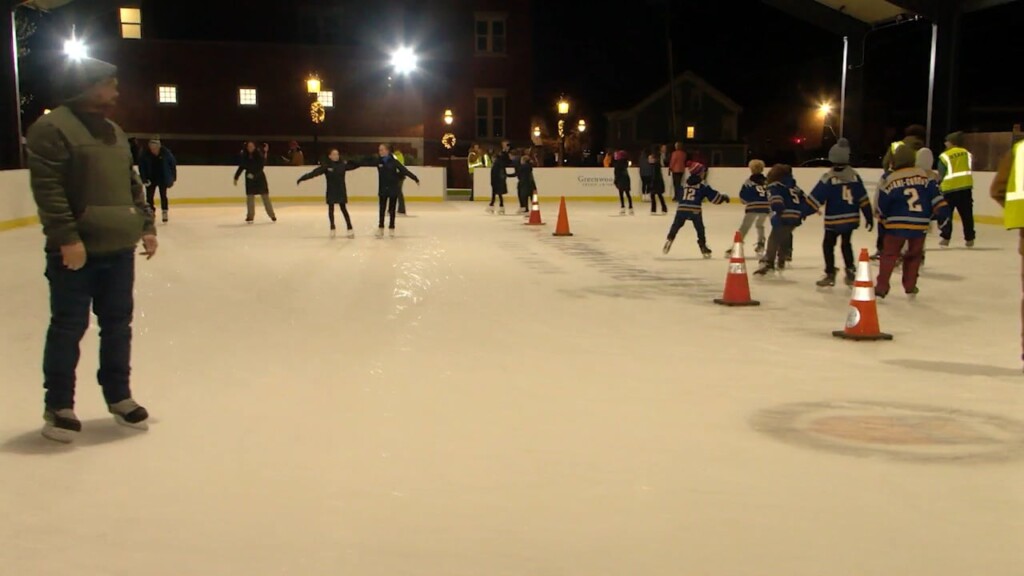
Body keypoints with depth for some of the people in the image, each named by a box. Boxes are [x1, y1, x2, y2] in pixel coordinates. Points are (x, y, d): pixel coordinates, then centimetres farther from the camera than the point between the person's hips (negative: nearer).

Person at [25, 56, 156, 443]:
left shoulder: (114, 132, 15)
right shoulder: (52, 128, -11)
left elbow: (132, 184, 20)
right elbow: (48, 188, -17)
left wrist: (146, 225, 12)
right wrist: (67, 237, -22)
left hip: (119, 248, 7)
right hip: (76, 251, -7)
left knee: (118, 323, 13)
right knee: (68, 327, 2)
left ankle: (118, 396, 27)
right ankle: (58, 406, 15)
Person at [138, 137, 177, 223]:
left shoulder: (166, 153, -15)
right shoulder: (145, 154, -13)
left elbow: (173, 164, -4)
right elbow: (141, 167, -6)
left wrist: (173, 178, -3)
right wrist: (144, 178, -13)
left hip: (163, 178, -1)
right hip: (151, 179, 1)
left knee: (163, 195, 2)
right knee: (149, 196, 1)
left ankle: (164, 212, 13)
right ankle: (151, 212, 15)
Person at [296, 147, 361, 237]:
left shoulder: (343, 165, -4)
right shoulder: (326, 166, -10)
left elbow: (355, 165, 1)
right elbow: (314, 173, -16)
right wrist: (302, 179, -22)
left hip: (341, 191, 0)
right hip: (331, 192, 0)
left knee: (344, 209, 2)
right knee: (331, 209, 10)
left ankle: (350, 229, 5)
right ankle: (332, 228, 25)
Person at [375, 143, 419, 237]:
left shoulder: (393, 161, -11)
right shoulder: (379, 161, -2)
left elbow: (404, 170, -14)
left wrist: (415, 178, -16)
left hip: (393, 189, -2)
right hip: (383, 189, 2)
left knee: (392, 210, 7)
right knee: (382, 210, 6)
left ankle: (391, 228, 18)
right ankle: (380, 228, 15)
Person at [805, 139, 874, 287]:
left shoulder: (829, 177, -14)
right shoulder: (854, 175, -1)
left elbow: (816, 197, -17)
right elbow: (863, 199, 2)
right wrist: (869, 217, 9)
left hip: (834, 220, -4)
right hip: (851, 218, 5)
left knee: (828, 245, 8)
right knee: (846, 243, 21)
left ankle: (830, 275, 6)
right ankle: (850, 272, 19)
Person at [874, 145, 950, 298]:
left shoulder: (890, 180, -4)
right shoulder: (924, 176, 2)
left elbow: (882, 206, 2)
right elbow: (934, 195, -1)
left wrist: (884, 217, 21)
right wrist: (942, 212, 5)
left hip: (897, 225, -2)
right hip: (920, 225, 2)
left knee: (889, 255, 6)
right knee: (914, 255, 18)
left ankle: (881, 287, -1)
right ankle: (910, 286, 19)